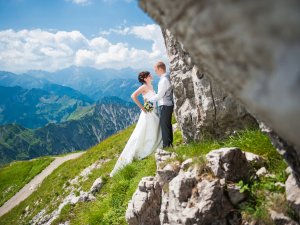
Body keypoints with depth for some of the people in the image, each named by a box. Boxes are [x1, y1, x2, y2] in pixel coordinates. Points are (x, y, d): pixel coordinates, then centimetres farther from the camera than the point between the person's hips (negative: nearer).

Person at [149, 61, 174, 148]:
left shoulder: (164, 80, -19)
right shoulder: (167, 77, 11)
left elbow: (159, 95, -18)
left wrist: (149, 99, -5)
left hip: (165, 106, -10)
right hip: (169, 104, 10)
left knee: (164, 125, -1)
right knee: (168, 125, 16)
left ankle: (166, 145, 6)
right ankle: (170, 143, 27)